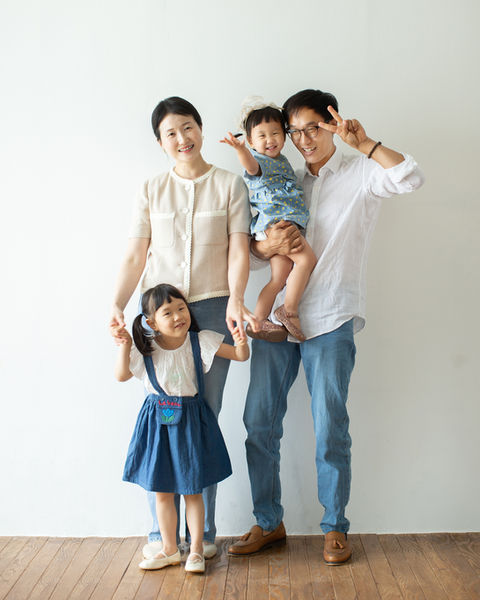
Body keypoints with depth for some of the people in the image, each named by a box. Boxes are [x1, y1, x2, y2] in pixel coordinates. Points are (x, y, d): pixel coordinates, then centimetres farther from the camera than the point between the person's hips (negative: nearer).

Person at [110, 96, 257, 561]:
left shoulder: (230, 185, 7)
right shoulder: (151, 191, 11)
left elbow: (238, 250, -1)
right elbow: (134, 257, 5)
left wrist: (235, 300, -17)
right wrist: (117, 305, -10)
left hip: (213, 309, -1)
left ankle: (202, 532, 14)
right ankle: (160, 533, 13)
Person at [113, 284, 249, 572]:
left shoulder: (201, 341, -9)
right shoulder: (145, 349, -6)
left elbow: (241, 356, -8)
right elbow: (122, 376, -3)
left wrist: (240, 342, -31)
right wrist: (124, 347, -18)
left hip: (191, 421, -2)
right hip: (158, 423, 2)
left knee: (192, 490, 7)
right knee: (162, 492, 11)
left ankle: (196, 551, 21)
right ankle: (170, 550, 28)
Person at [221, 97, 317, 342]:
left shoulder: (281, 161, 23)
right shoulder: (258, 160, -6)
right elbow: (251, 166, -32)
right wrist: (240, 149, -50)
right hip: (273, 221, -9)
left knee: (279, 278, 8)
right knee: (307, 259, -18)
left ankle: (258, 322, 10)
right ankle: (289, 311, -10)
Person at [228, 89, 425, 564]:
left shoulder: (360, 174, 5)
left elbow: (411, 179, -15)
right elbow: (253, 243, 17)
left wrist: (364, 142, -14)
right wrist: (268, 245, -5)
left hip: (329, 321, -5)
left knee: (329, 429, 0)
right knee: (259, 422, 5)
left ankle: (335, 528, 18)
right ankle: (268, 523, 20)